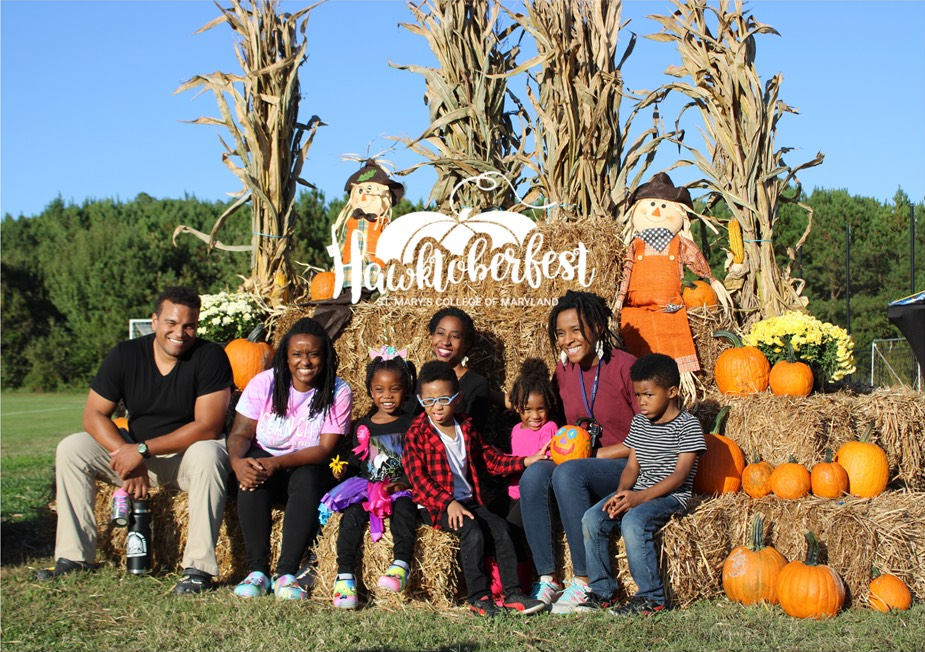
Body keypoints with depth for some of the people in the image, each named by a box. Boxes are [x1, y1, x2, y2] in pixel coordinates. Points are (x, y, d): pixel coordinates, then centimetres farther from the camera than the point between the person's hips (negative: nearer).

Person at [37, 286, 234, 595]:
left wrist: (142, 450, -27)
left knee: (207, 455, -37)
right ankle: (75, 555, -7)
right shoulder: (126, 355, -4)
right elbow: (93, 414, -5)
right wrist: (125, 454, -22)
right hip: (135, 451, 4)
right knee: (71, 449, -12)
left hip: (186, 454, -4)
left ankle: (199, 566, -33)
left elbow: (207, 427, -22)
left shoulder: (209, 357, -15)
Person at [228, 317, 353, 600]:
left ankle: (287, 573, -33)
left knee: (308, 478, -35)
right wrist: (237, 461, -33)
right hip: (265, 460, 1)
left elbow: (325, 449, -16)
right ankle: (258, 570, -31)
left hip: (309, 469, -1)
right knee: (251, 474, -33)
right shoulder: (264, 383, -5)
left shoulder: (339, 393, -9)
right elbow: (240, 433, -8)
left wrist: (277, 464, -31)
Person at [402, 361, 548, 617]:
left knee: (501, 528, -16)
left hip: (469, 501, 6)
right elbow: (418, 477, -12)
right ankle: (478, 598, -25)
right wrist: (449, 503, -23)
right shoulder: (417, 434, -5)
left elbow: (490, 459, 20)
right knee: (472, 530, -29)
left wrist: (525, 461, 7)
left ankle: (512, 594, -11)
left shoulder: (466, 428, 14)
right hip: (437, 505, -6)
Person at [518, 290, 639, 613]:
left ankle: (585, 583, -27)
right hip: (581, 469, 6)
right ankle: (547, 580, -23)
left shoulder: (624, 366, -10)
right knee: (534, 474, -25)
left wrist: (596, 454, -13)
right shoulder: (564, 370, 9)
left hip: (627, 469, -6)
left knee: (568, 472, -34)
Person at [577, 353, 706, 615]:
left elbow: (680, 475, -14)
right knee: (592, 519, -14)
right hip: (638, 492, 7)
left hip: (671, 496, -7)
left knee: (633, 521, -34)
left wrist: (640, 497, -24)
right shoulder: (639, 422, 15)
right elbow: (632, 466, 12)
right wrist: (621, 493, -10)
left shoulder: (687, 425, -7)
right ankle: (601, 591, -5)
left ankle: (651, 597, -24)